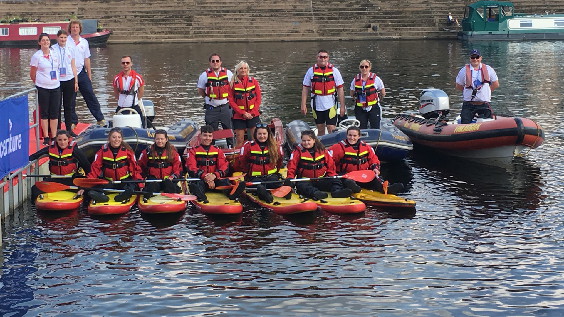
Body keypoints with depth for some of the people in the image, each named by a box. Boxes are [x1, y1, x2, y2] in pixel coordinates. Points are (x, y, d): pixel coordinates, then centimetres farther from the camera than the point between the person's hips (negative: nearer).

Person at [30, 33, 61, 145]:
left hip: (55, 87, 4)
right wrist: (39, 83, 11)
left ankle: (54, 137, 12)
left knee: (55, 113, 5)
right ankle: (46, 137, 8)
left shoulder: (55, 54, 7)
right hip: (42, 88, -4)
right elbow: (32, 74, 2)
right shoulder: (36, 56, -5)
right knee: (44, 113, 2)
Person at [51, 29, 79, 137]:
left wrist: (76, 81, 11)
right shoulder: (53, 49, -3)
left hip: (69, 80, 3)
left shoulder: (70, 49, 8)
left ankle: (69, 129, 18)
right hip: (57, 80, -3)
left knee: (68, 106, 9)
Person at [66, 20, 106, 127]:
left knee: (90, 96, 2)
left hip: (82, 72, 2)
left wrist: (89, 75, 10)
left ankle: (100, 119, 8)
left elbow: (87, 59, 11)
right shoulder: (66, 42, -4)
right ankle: (73, 121, 15)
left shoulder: (84, 42, 7)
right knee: (70, 99, 4)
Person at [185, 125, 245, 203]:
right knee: (198, 183, -38)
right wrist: (205, 176, -22)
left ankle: (232, 193, -62)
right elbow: (191, 168, -4)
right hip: (199, 179, -2)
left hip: (215, 179, 2)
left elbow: (225, 167, 5)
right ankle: (200, 196, -70)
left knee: (224, 181, -31)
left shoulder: (218, 151, 18)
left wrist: (215, 175, -18)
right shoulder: (193, 151, 11)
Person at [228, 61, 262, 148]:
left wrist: (252, 112, -6)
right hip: (239, 116, -1)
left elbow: (259, 98, 5)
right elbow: (231, 101, -2)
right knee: (239, 140, 0)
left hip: (253, 115, 1)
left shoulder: (254, 81, 6)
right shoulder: (233, 83, 1)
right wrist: (243, 113, -10)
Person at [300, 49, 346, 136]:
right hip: (316, 105, 2)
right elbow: (305, 88, 5)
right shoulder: (311, 71, 4)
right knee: (320, 130, 11)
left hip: (330, 105, -1)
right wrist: (303, 104, -2)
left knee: (332, 130, -7)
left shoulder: (334, 71, 3)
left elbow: (340, 89, 2)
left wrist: (342, 106, -3)